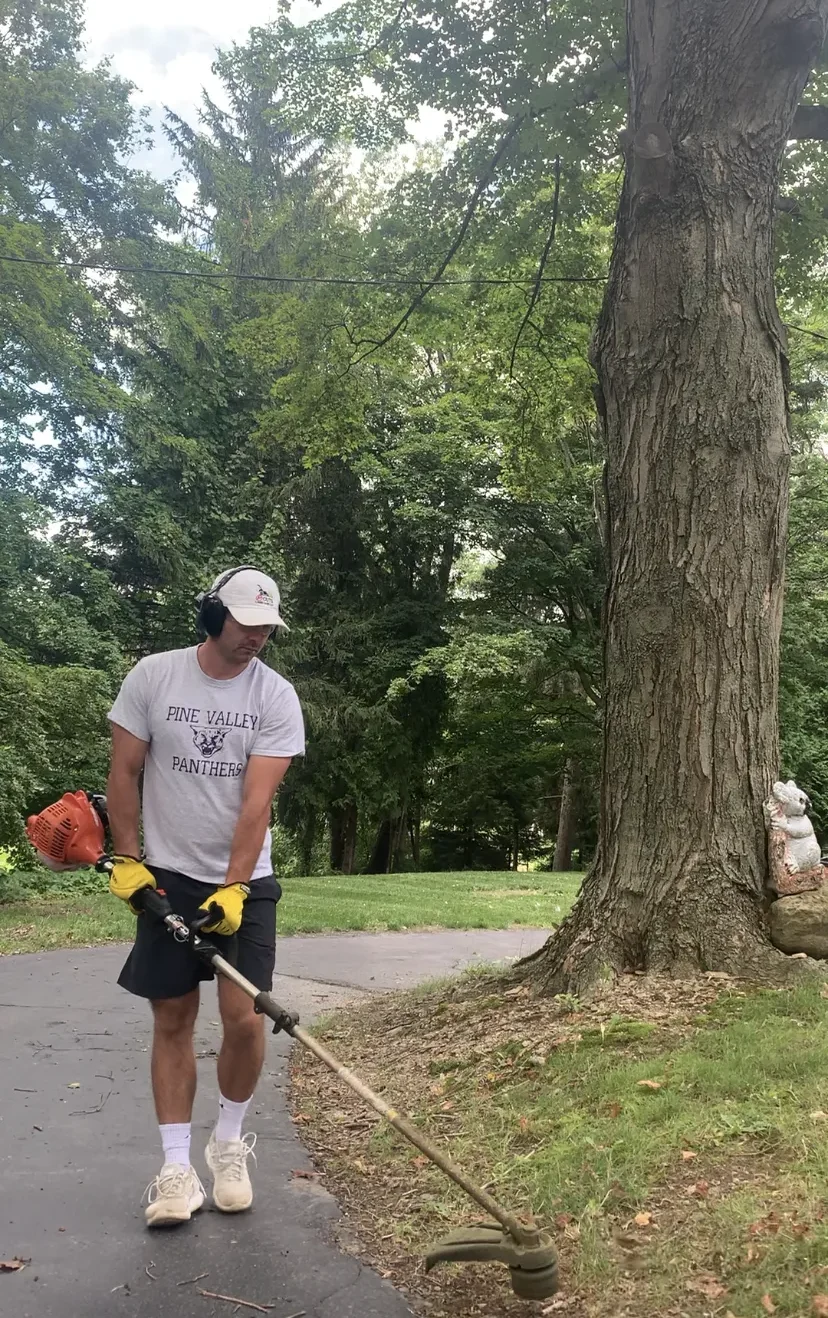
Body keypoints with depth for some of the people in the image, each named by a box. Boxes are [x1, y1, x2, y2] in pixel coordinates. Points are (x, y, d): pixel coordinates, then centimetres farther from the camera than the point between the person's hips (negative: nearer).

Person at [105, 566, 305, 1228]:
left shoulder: (277, 697, -8)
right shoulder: (152, 676, -5)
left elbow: (257, 801, -15)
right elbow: (124, 774, 1)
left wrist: (233, 887, -21)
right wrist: (126, 860, -3)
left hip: (245, 882, 0)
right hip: (167, 877, 1)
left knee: (243, 1017, -7)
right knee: (173, 1020, 3)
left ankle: (230, 1143, 19)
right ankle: (177, 1167, 14)